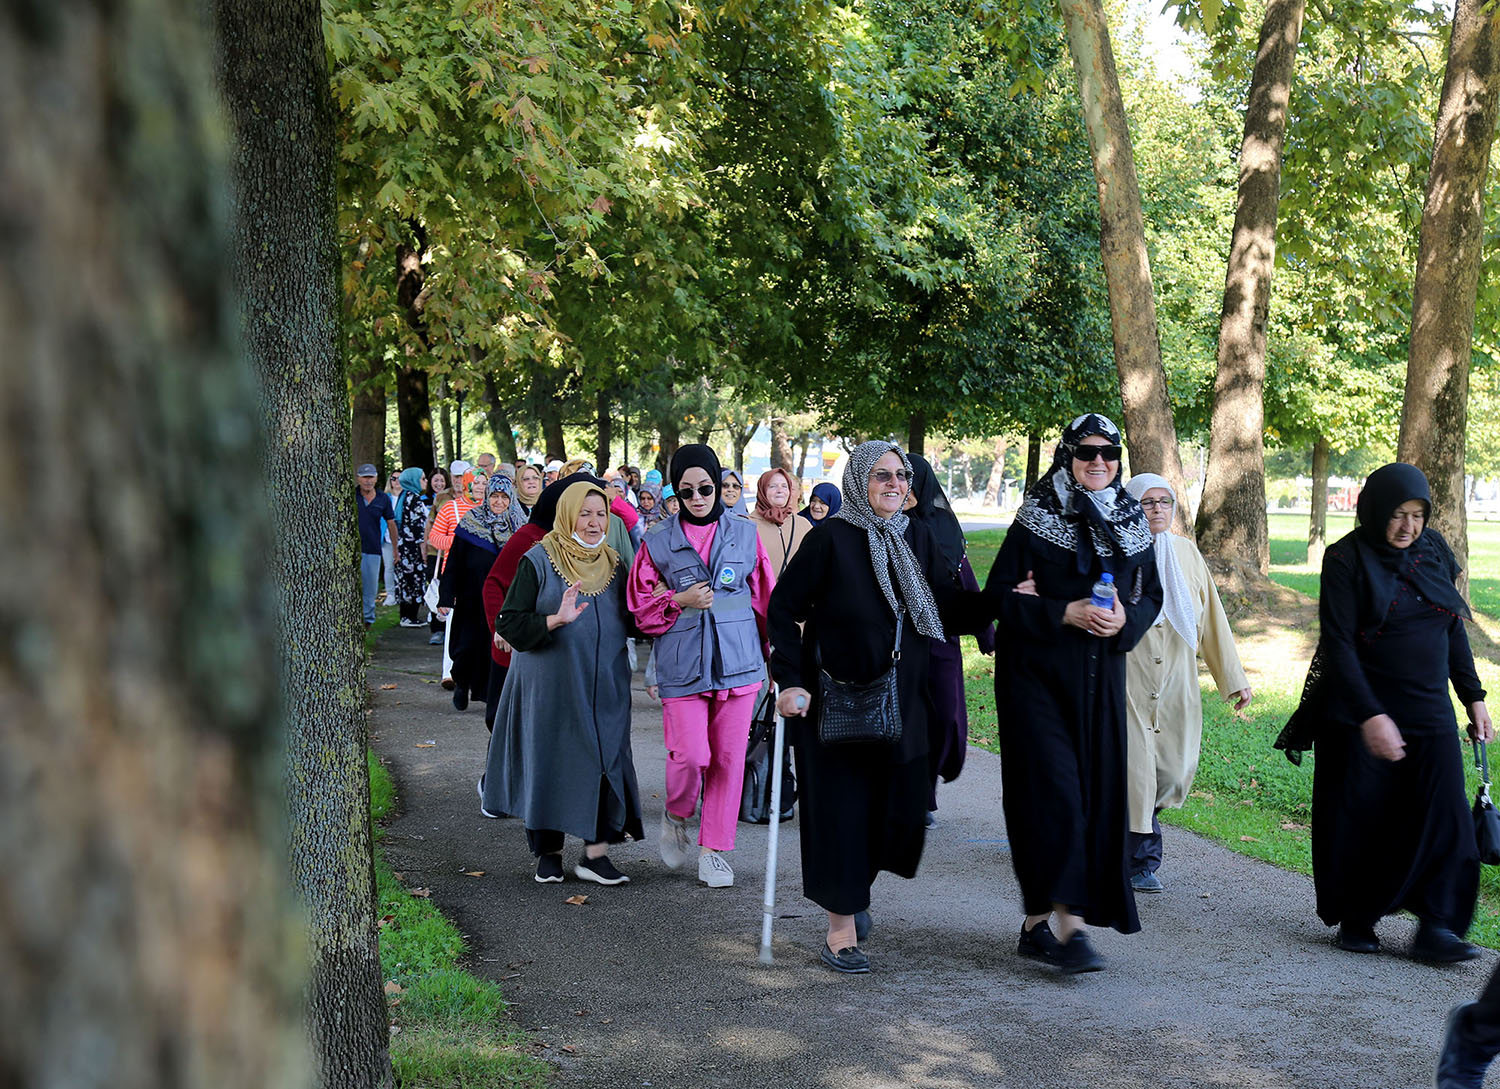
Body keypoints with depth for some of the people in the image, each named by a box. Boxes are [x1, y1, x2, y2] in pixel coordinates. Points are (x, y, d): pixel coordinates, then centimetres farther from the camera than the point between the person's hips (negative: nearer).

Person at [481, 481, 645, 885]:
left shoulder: (613, 565, 10)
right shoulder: (537, 562, -5)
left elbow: (629, 623, 17)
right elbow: (509, 624, -11)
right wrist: (558, 619, -25)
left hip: (603, 686, 3)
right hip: (550, 683, -3)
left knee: (605, 759, -6)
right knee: (549, 763, 2)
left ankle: (596, 851, -2)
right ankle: (548, 851, 16)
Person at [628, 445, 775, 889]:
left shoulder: (746, 535, 7)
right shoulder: (657, 543, 3)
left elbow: (765, 600, 11)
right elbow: (639, 608, 6)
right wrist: (680, 601, -10)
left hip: (737, 664, 2)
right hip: (682, 666, -1)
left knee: (728, 758, 1)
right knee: (691, 755, -11)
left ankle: (715, 848, 14)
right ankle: (675, 815, 21)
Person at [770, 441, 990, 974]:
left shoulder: (917, 536, 6)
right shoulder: (831, 537, -9)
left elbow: (944, 611, 6)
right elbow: (783, 607, -7)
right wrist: (791, 680, -15)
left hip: (902, 699, 5)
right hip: (836, 697, -5)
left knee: (900, 807, 5)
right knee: (841, 807, -2)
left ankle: (856, 888, 33)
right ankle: (841, 929, 9)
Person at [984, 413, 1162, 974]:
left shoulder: (1132, 523, 9)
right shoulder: (1035, 518, -4)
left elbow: (1151, 596, 13)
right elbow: (1000, 595, -6)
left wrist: (1125, 619, -9)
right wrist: (1065, 613, -18)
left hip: (1102, 677, 5)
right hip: (1038, 674, -5)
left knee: (1095, 795, 4)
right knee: (1054, 792, -11)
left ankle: (1038, 922, 13)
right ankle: (1069, 926, -12)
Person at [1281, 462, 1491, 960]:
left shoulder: (1435, 552, 5)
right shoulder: (1347, 559, -11)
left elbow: (1454, 630, 14)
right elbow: (1338, 644, -16)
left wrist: (1474, 698, 10)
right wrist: (1370, 716, -24)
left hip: (1428, 709, 4)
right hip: (1361, 707, -4)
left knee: (1443, 817, -7)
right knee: (1360, 820, 3)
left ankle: (1436, 929, -6)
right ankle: (1355, 921, 19)